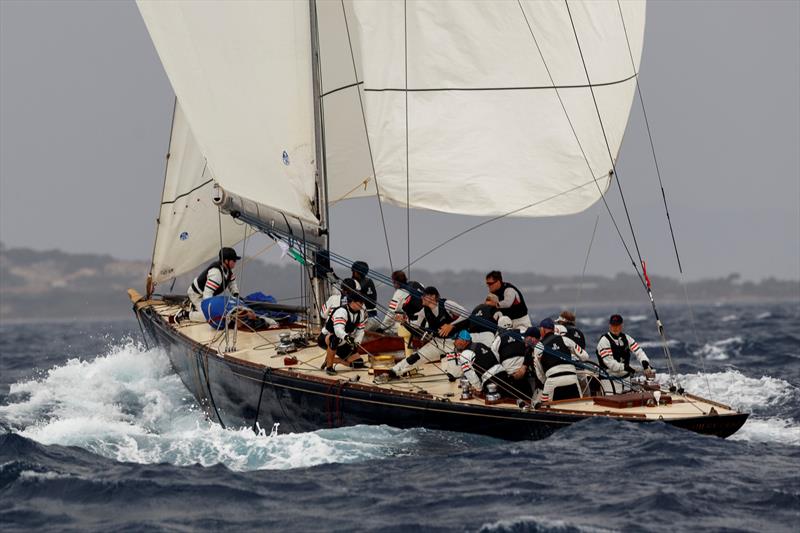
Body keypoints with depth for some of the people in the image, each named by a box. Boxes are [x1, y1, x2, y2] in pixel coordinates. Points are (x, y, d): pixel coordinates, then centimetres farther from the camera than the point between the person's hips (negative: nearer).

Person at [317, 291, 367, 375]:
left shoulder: (361, 312, -5)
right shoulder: (342, 311, -29)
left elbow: (360, 330, 1)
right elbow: (338, 330, -44)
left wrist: (356, 343, -17)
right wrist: (346, 337, -65)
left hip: (342, 343, 8)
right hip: (324, 339, -8)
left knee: (358, 363, -2)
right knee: (335, 339, -44)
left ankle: (331, 360, 16)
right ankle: (329, 367, -27)